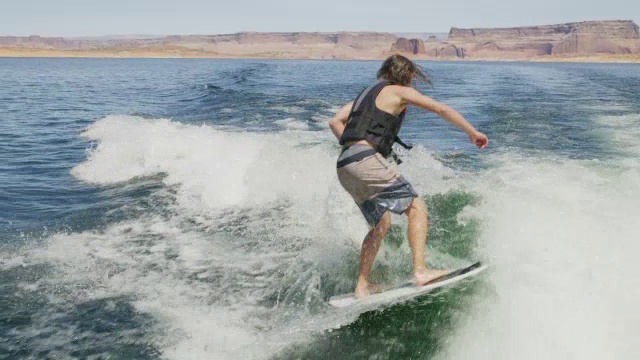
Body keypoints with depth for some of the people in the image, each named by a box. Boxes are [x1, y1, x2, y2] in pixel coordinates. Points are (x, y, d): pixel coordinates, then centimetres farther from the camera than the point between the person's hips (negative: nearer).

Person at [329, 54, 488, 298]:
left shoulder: (368, 93, 28)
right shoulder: (398, 91, 7)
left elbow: (335, 122, 21)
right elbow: (441, 109, 7)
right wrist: (473, 133, 14)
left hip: (345, 166, 8)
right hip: (366, 161, -8)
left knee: (381, 224, 17)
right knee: (417, 207, -6)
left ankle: (361, 286, 16)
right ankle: (420, 271, -18)